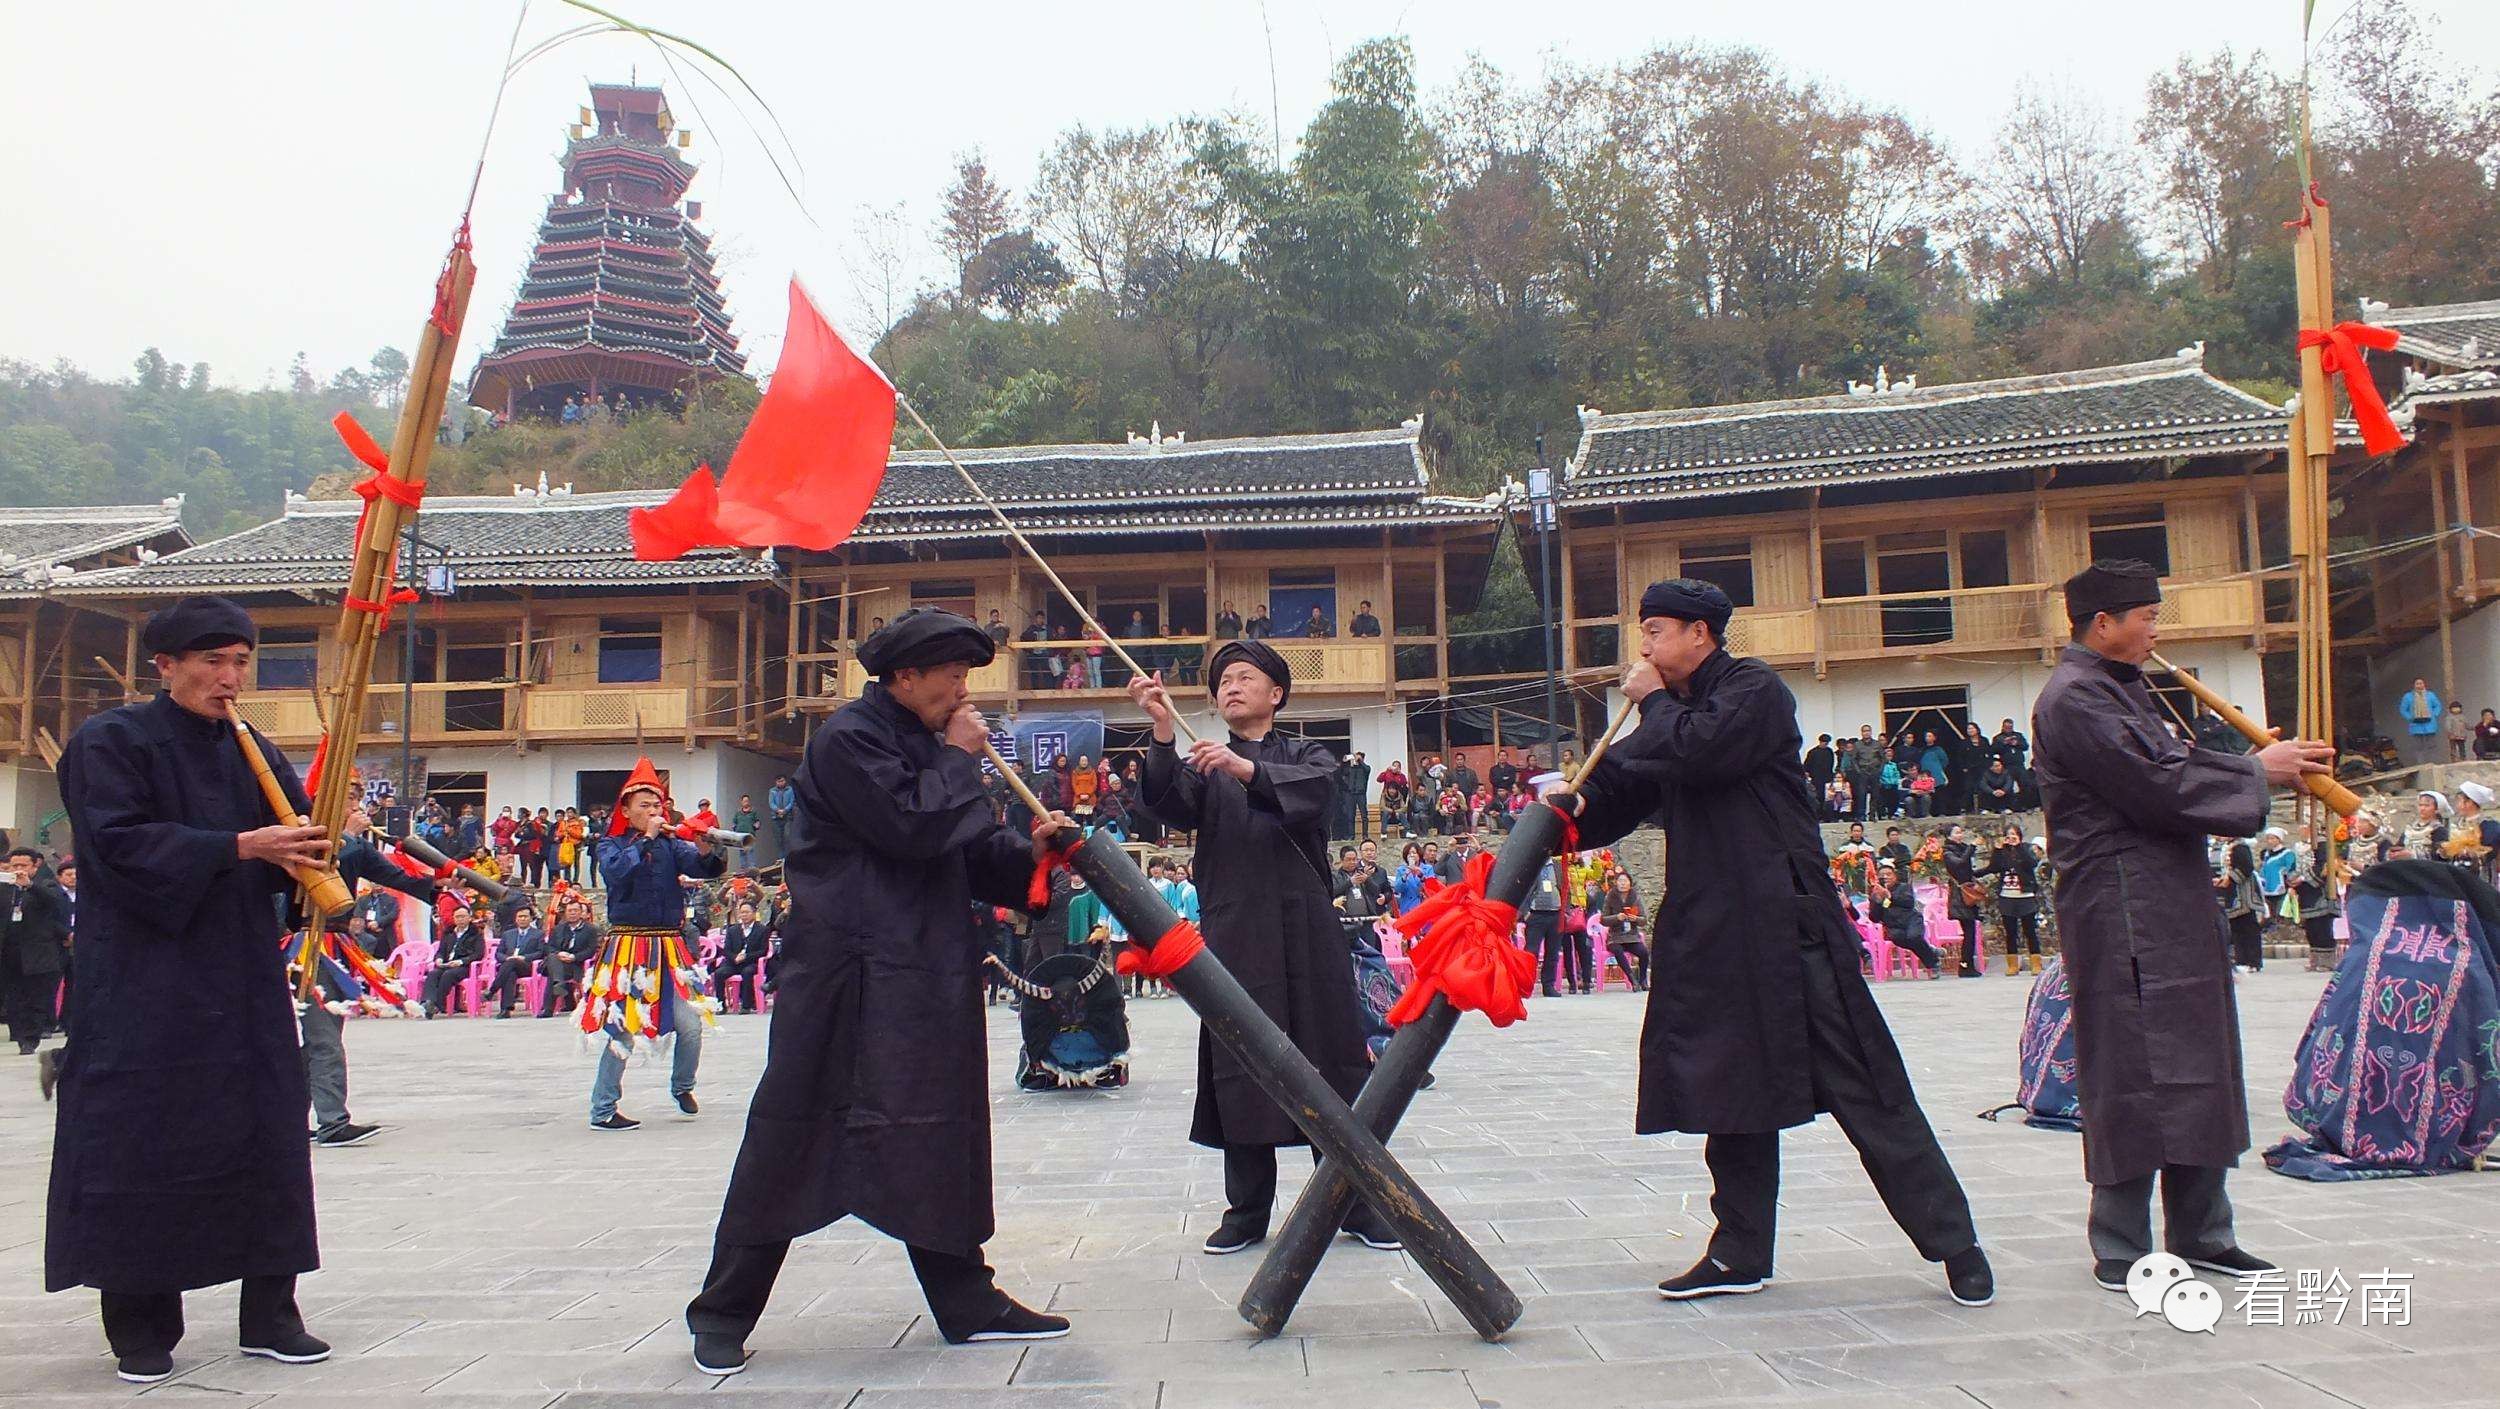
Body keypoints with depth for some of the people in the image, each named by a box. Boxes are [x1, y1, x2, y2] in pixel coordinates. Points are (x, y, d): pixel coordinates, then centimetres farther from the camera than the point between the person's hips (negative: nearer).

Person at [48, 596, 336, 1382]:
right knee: (142, 1143, -1)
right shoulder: (111, 742, -3)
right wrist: (237, 848, -21)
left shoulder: (255, 756, 13)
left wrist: (310, 856, -13)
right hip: (143, 990, -5)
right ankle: (140, 1329, 10)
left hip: (246, 986, 5)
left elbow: (292, 843, 11)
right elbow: (117, 843, -15)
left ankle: (270, 1315, 12)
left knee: (267, 1139, 4)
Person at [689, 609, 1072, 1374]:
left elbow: (968, 852, 14)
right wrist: (959, 759, -9)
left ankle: (966, 1302, 19)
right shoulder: (847, 738, -10)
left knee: (942, 1135, 10)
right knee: (792, 1136, -2)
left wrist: (1026, 850, -3)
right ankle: (723, 1312, 10)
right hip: (845, 973, -8)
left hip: (927, 979, 9)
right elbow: (910, 827, -22)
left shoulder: (928, 744, 16)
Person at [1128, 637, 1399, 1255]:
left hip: (1304, 926, -1)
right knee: (1241, 1068, 0)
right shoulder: (1204, 764, 16)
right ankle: (1247, 1210, 10)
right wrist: (1163, 730, -23)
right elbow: (1173, 806, -7)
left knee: (1330, 1059, 0)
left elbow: (1313, 790, -12)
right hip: (1233, 929, 1)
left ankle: (1356, 1203, 8)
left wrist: (1247, 770, -30)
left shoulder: (1307, 755, 13)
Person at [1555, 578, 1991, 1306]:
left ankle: (1953, 1243, 4)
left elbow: (1701, 751, -22)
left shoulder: (1755, 690, -5)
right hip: (1711, 932, 8)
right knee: (1730, 1086, 10)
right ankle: (1741, 1252, 19)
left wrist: (1654, 702, -5)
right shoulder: (1675, 717, 18)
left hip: (1785, 921, -7)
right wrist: (1578, 807, -6)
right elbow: (1623, 796, 14)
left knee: (1859, 1085, -5)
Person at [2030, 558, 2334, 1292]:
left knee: (2198, 1066, 14)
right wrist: (2258, 771, -8)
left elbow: (2173, 764, 16)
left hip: (2172, 908, 10)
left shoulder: (2122, 689, 18)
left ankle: (2199, 1232, 24)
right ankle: (2121, 1252, 2)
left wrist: (2266, 762, 2)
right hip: (2123, 915, -10)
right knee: (2134, 1073, -6)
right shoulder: (2075, 699, -14)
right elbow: (2158, 786, -19)